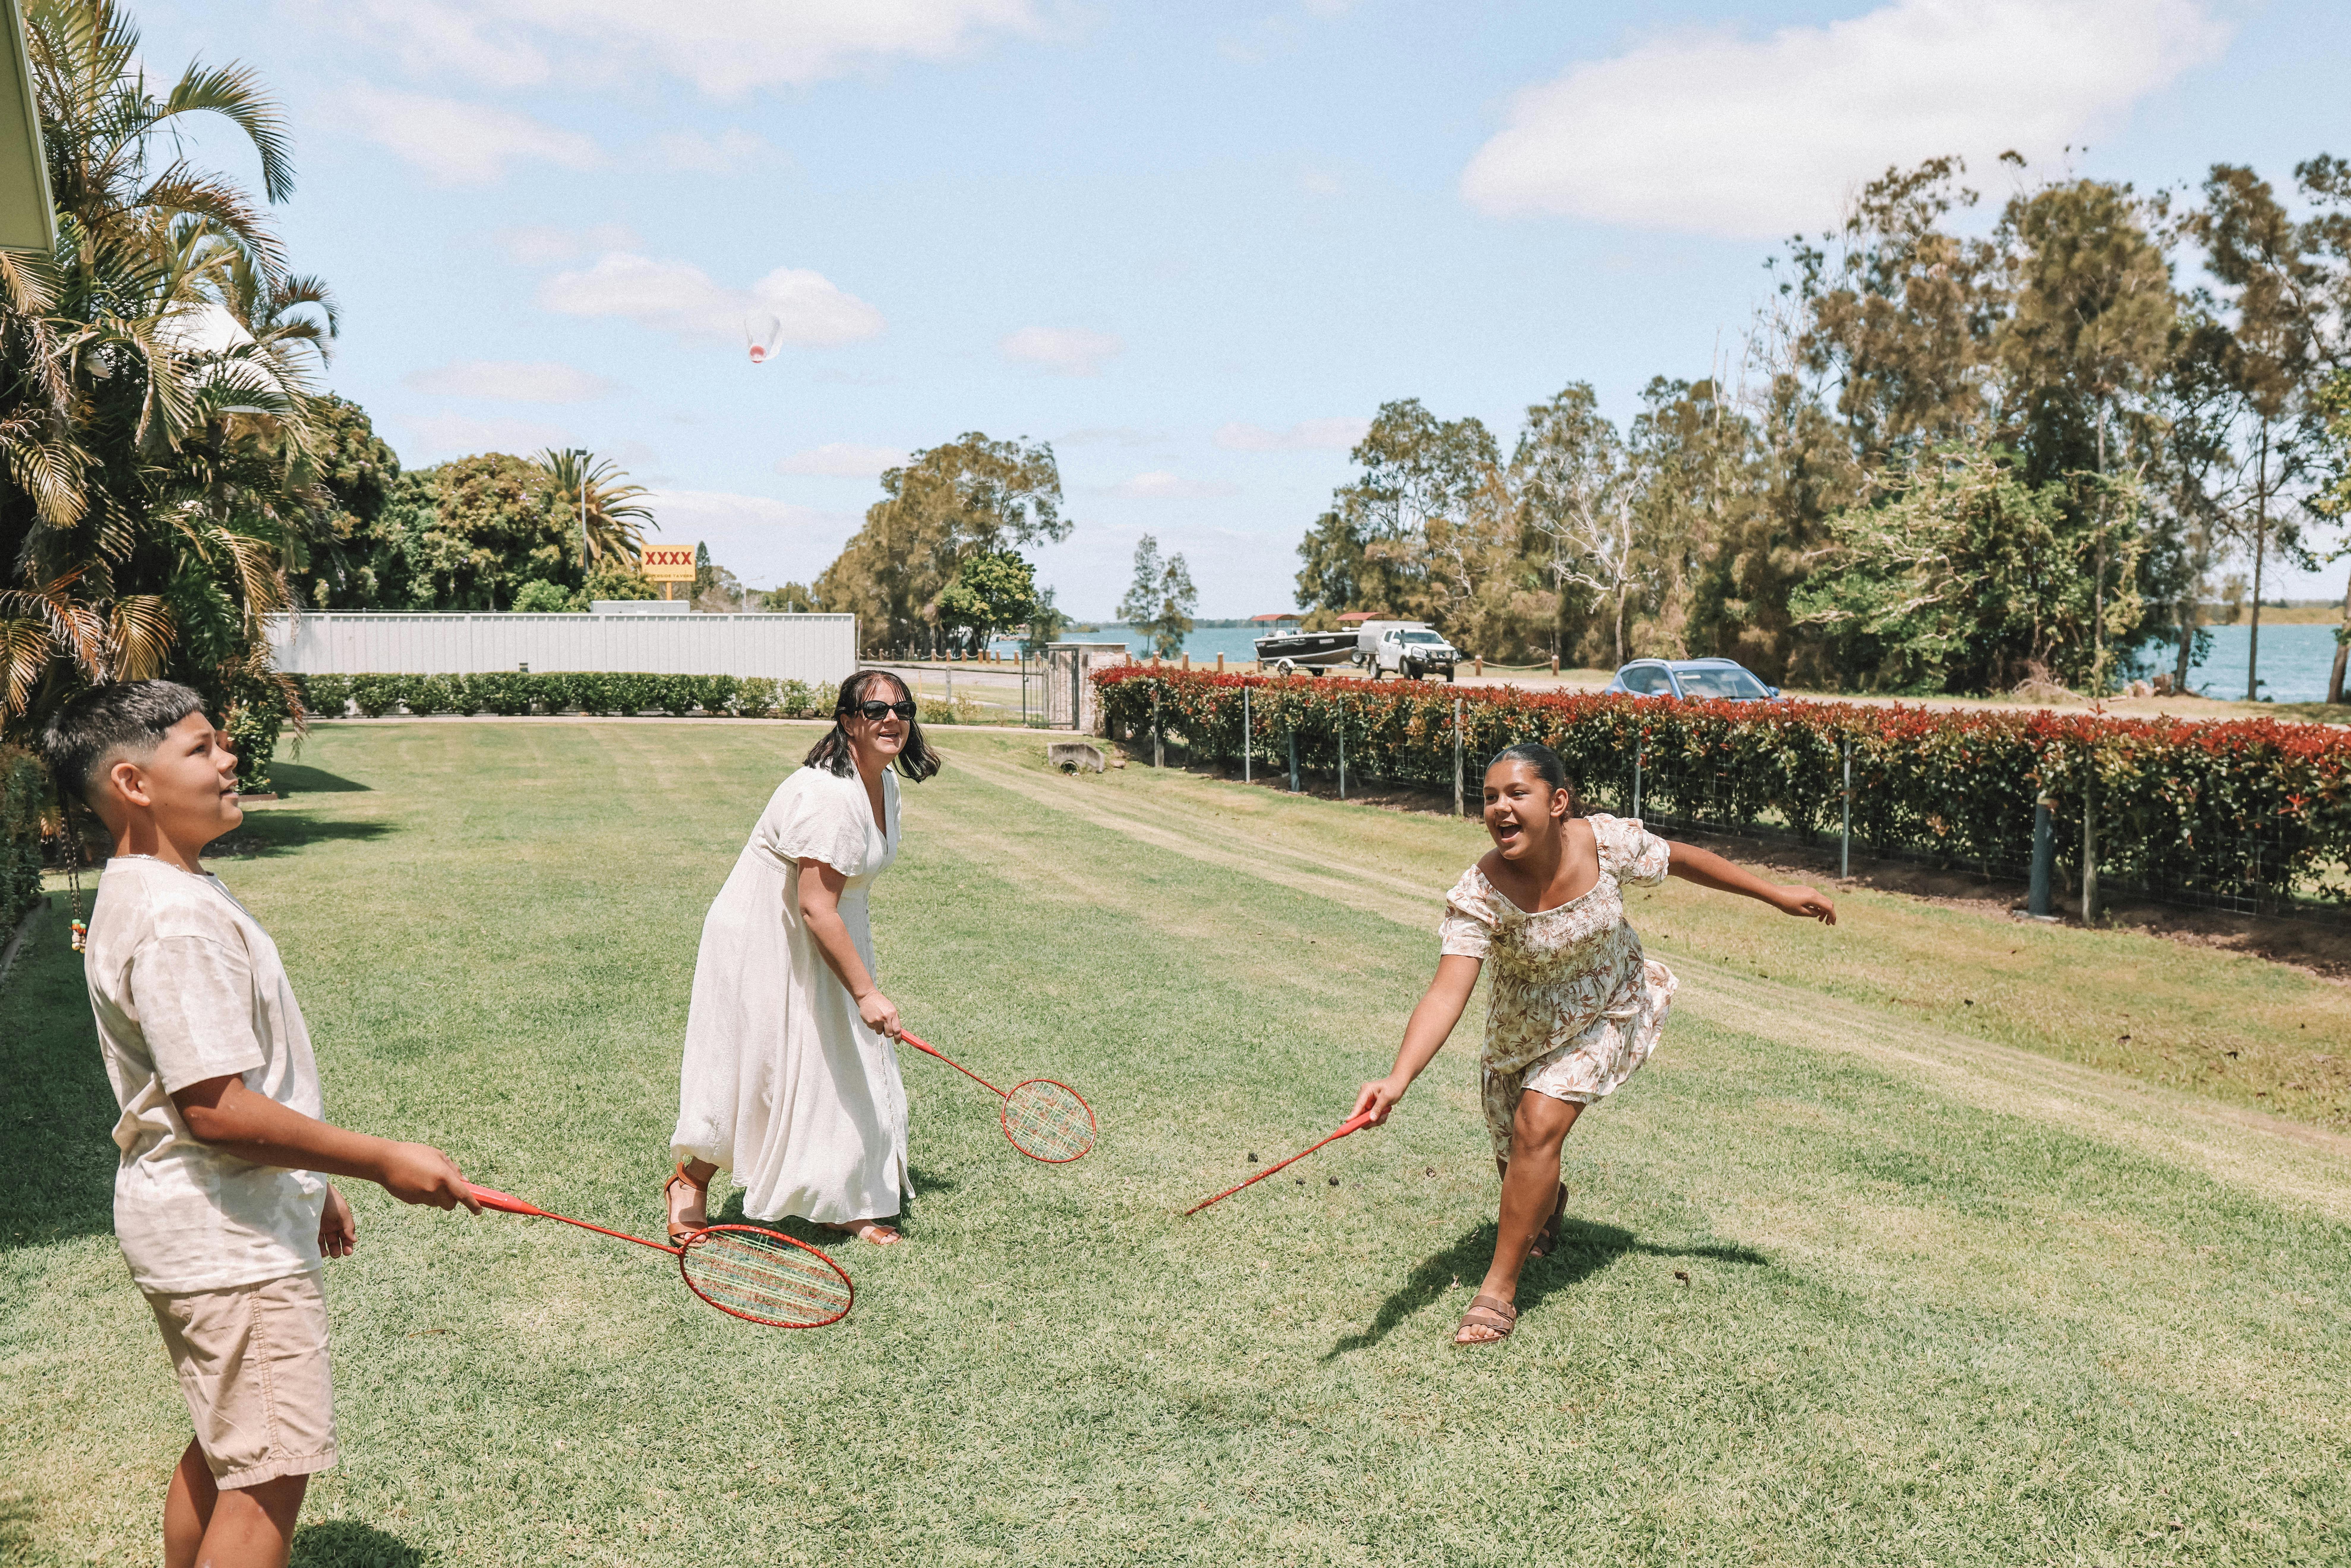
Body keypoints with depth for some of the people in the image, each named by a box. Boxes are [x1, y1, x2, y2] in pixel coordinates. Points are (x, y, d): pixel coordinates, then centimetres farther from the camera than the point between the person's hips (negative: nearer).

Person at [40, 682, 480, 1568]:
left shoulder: (148, 895, 10)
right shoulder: (178, 919, -24)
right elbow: (216, 1110, -27)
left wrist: (309, 1187, 20)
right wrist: (380, 1162, -22)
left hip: (210, 1221, 11)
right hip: (229, 1242, -11)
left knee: (223, 1451, 22)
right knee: (271, 1476, -2)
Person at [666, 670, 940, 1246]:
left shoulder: (884, 784, 2)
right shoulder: (827, 795, -29)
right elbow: (816, 909, -31)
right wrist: (866, 992, -31)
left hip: (827, 940, 9)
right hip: (762, 943, -9)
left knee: (849, 1069, 9)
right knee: (753, 1071, 0)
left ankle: (843, 1204, 23)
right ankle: (692, 1181, 25)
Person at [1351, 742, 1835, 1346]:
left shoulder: (1609, 842, -27)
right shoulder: (1478, 894, -32)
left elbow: (1684, 860, -6)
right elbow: (1447, 995, -40)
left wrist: (1777, 894, 3)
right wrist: (1397, 1080, -54)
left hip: (1607, 1011, -1)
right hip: (1524, 1026, 1)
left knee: (1537, 1124, -20)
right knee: (1515, 1158, 11)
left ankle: (1499, 1289, -5)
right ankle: (1547, 1204, 52)